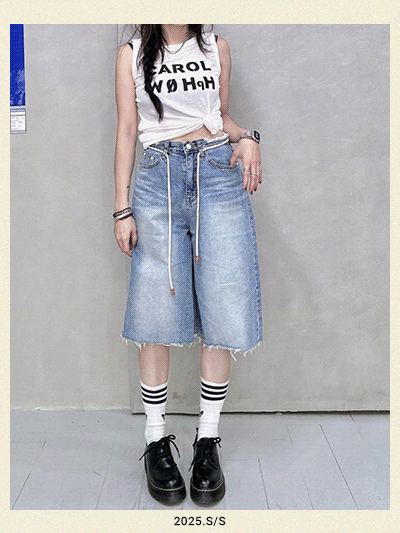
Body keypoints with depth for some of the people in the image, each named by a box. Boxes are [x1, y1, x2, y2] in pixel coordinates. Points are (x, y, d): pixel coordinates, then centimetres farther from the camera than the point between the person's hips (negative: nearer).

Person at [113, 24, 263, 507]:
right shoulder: (132, 52, 14)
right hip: (158, 177, -1)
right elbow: (126, 131, 8)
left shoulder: (216, 47, 18)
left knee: (223, 307, -5)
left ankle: (208, 439, 8)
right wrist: (122, 208, 0)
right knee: (156, 309, -5)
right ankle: (156, 440, 8)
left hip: (218, 173, 2)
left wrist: (245, 138, -1)